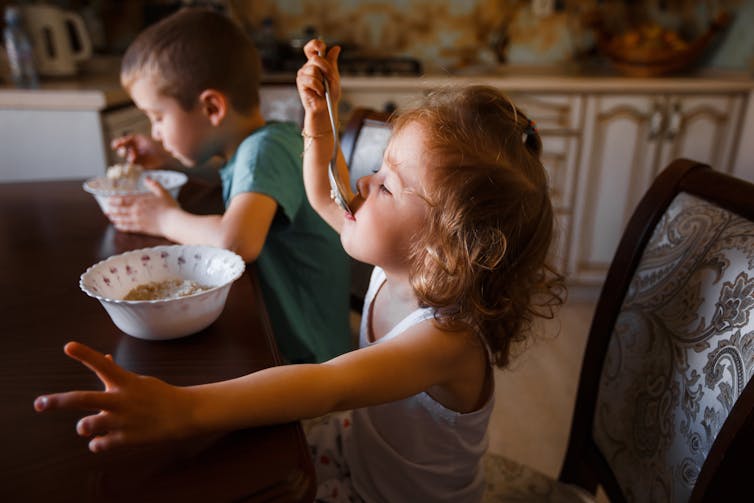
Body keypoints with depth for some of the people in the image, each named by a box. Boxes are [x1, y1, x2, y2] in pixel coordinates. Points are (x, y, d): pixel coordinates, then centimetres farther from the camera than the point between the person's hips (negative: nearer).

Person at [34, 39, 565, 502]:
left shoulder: (450, 340, -38)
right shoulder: (403, 263, -16)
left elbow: (327, 385, -53)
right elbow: (324, 198, -1)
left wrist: (183, 407, -64)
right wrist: (319, 114, -14)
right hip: (360, 443, 6)